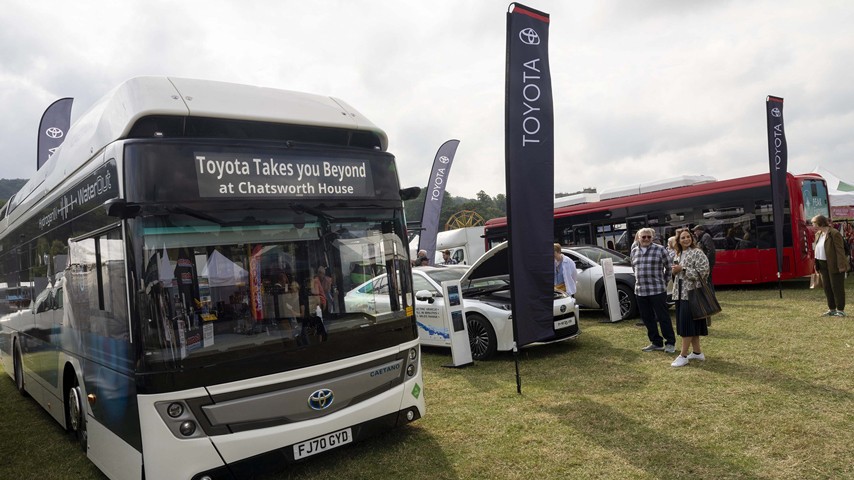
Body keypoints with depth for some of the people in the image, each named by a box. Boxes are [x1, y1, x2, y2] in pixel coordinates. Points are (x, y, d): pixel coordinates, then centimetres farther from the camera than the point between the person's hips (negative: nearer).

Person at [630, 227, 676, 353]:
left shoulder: (659, 249, -4)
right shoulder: (634, 251, 10)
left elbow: (669, 267, 3)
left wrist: (664, 282, 7)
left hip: (657, 290, -5)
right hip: (640, 291, 5)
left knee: (663, 317, 1)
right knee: (647, 319, 11)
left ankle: (670, 343, 13)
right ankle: (656, 343, 23)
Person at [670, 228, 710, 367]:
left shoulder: (697, 253, -9)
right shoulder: (679, 255, 14)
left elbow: (701, 272, -18)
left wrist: (683, 269, -19)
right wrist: (675, 270, 3)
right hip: (680, 293, 8)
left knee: (688, 323, -6)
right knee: (684, 323, 11)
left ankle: (683, 355, -3)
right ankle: (697, 352, 22)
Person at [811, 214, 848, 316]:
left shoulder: (834, 233, -15)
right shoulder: (818, 234, 11)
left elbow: (840, 250, -17)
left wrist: (841, 265, -20)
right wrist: (817, 266, 13)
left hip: (834, 265, -8)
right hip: (823, 266, 8)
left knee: (837, 287, -1)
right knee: (827, 287, 11)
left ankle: (840, 310, 7)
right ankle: (832, 309, 20)